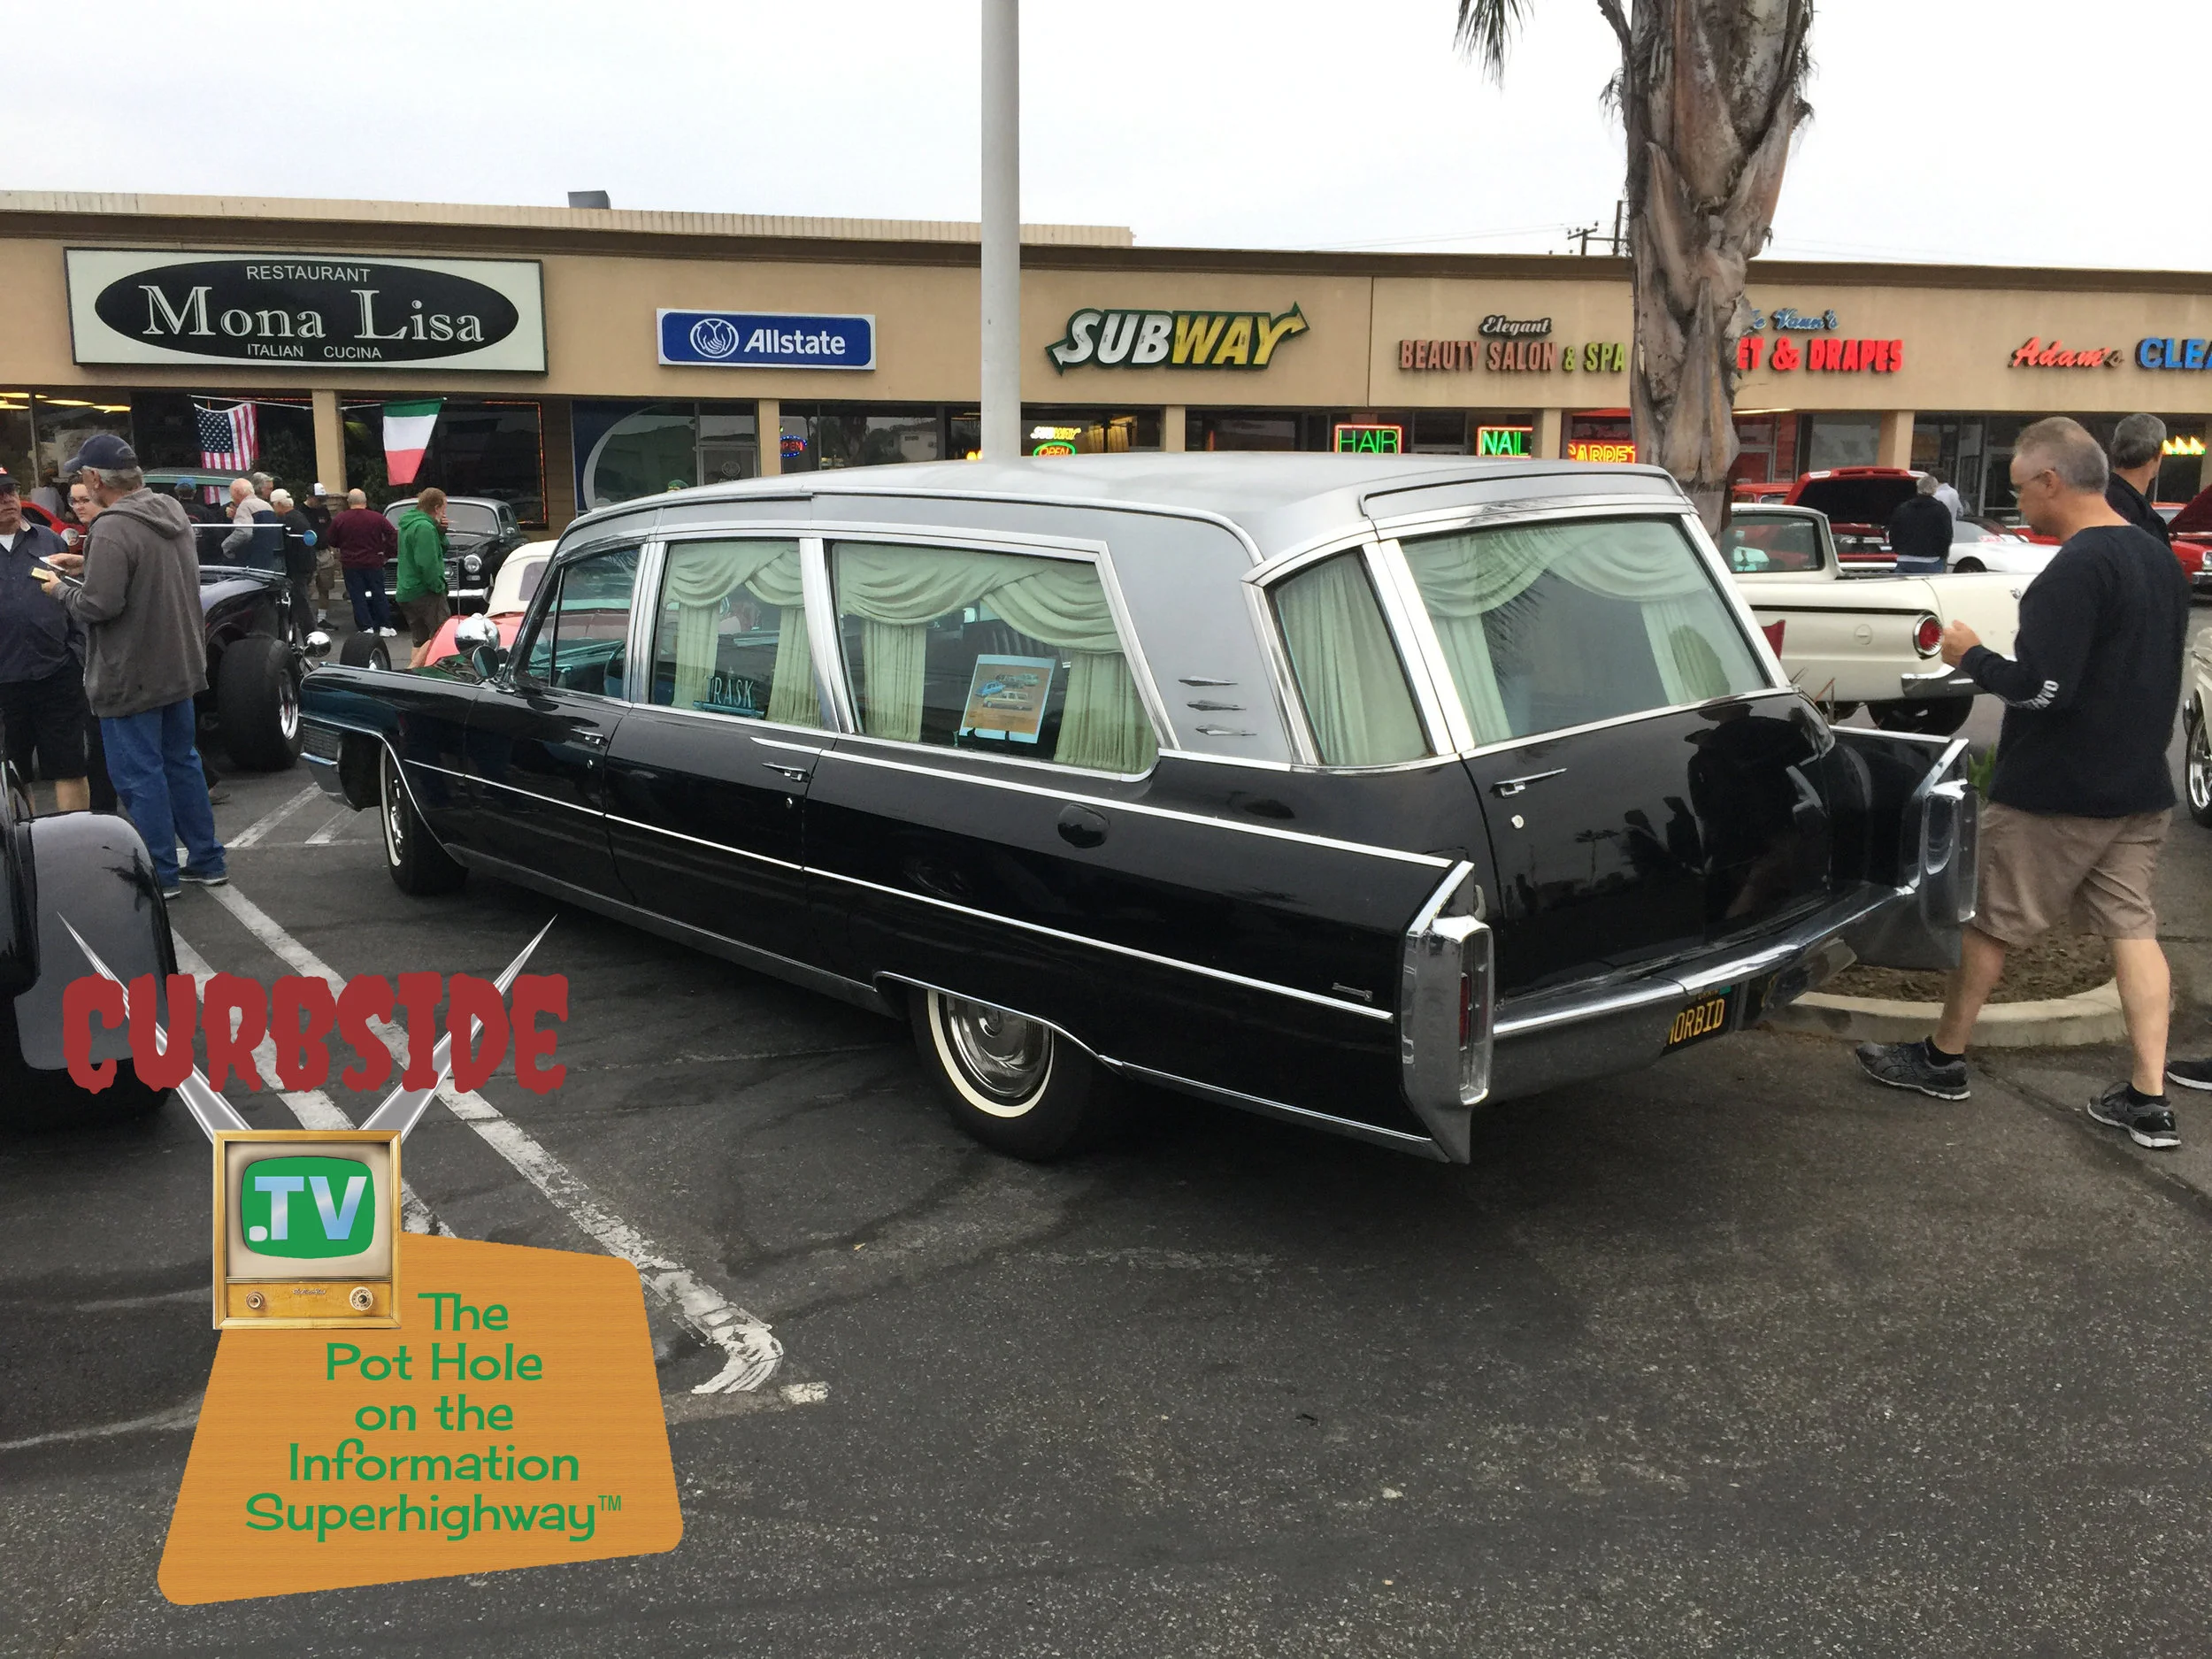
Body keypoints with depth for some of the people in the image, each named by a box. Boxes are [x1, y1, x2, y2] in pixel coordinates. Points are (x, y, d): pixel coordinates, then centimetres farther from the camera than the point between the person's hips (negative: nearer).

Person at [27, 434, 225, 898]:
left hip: (132, 677, -8)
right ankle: (207, 861, 23)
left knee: (140, 777, 2)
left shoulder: (113, 529, -23)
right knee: (181, 764, 18)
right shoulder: (172, 512, 5)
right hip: (179, 666, 9)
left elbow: (100, 605, -25)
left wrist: (59, 589, -5)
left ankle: (161, 875, 9)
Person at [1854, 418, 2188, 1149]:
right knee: (2132, 925, 9)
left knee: (1989, 923, 7)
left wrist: (1972, 657, -11)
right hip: (2140, 786, 8)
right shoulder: (2160, 558, 9)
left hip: (2055, 791, -8)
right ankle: (2148, 1100, 7)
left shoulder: (2076, 568, -21)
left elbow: (2039, 686, -25)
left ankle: (1942, 1059, 21)